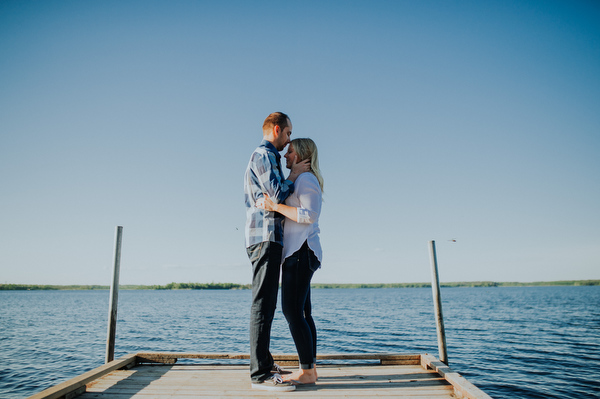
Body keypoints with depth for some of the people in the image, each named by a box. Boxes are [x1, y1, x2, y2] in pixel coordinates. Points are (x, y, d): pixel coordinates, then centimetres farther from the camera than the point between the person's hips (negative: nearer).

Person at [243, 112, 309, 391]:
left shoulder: (264, 157, 26)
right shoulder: (264, 155, -7)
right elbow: (277, 195, -18)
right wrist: (294, 175, -4)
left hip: (267, 237, 11)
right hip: (265, 235, -11)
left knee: (266, 304, 12)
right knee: (263, 304, -10)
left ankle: (264, 365, 21)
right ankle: (260, 374, -6)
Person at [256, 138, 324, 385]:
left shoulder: (306, 178, -9)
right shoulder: (300, 181, 21)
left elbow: (309, 215, -21)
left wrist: (275, 206, -21)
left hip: (300, 251, -10)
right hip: (298, 252, 10)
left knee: (292, 311, -10)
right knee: (301, 312, 10)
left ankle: (307, 372, -2)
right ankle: (309, 368, 16)